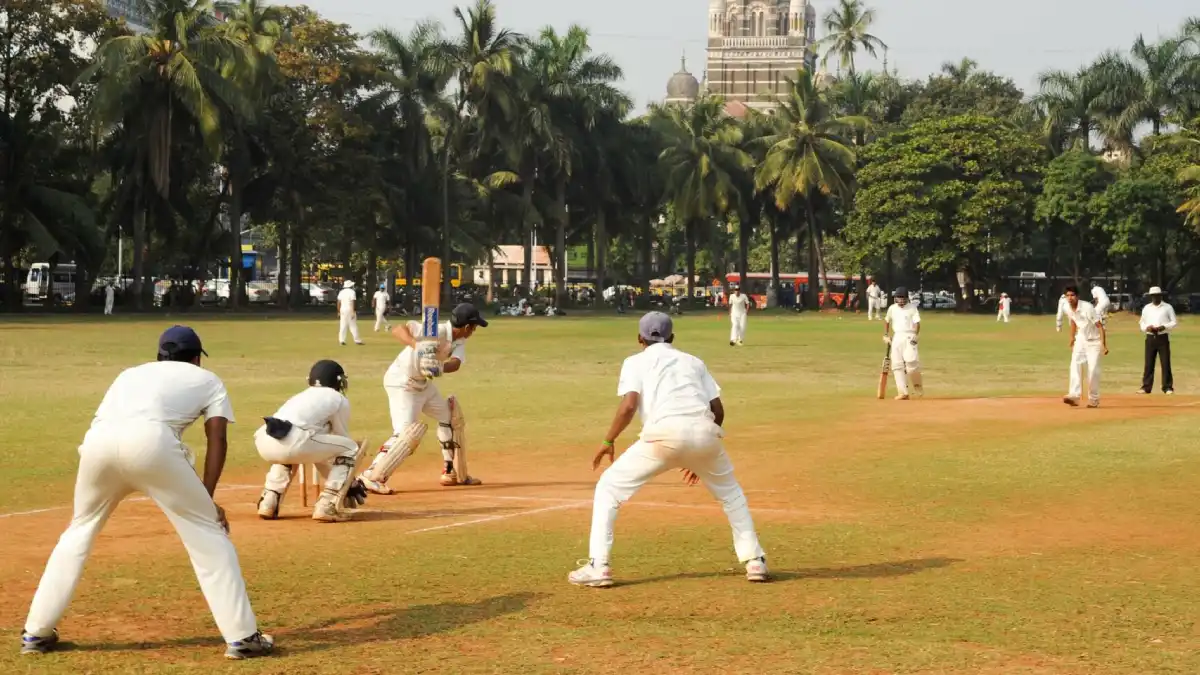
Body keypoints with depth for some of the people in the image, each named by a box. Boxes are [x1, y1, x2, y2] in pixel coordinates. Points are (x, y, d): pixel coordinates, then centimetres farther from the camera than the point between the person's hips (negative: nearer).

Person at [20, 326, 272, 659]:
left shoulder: (131, 373, 40)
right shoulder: (207, 379, 29)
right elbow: (217, 439, 15)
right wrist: (207, 500, 13)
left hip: (97, 440, 4)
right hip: (150, 439, -4)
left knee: (79, 530, 26)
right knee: (207, 532, 8)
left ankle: (37, 632, 26)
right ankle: (242, 636, 4)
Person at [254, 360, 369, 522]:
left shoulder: (301, 396, 38)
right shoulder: (339, 399, 20)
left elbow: (320, 449, 44)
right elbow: (342, 439, 24)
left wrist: (336, 482, 52)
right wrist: (352, 483, 36)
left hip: (264, 442, 7)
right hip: (294, 442, -7)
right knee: (351, 448, 15)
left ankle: (268, 502, 25)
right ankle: (327, 506, 4)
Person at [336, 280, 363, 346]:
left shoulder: (341, 292, 9)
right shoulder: (352, 292, -7)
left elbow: (338, 303, 7)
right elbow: (353, 303, -14)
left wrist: (338, 312, 12)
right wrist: (353, 312, -15)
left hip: (342, 310, 5)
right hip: (350, 310, -5)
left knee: (343, 326, 6)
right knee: (353, 326, -2)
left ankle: (342, 340, -1)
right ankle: (357, 340, -2)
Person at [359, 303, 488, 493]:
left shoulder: (459, 341, -1)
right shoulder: (436, 331, -26)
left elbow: (455, 363, -20)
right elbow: (398, 329, -33)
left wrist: (441, 368, -41)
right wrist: (416, 346, -49)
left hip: (423, 383, 10)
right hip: (402, 383, -10)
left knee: (451, 417, 18)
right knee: (407, 432, -22)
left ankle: (453, 473, 29)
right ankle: (371, 477, -20)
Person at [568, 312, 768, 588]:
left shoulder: (636, 361, 19)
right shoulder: (694, 362, 29)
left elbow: (629, 405, 0)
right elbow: (718, 410, 21)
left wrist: (608, 442, 11)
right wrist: (699, 456, 29)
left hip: (665, 433, -3)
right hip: (704, 432, 4)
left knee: (609, 488, 12)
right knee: (730, 492, 30)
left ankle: (598, 567, 2)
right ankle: (754, 561, 23)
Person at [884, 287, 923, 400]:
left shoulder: (912, 308, 1)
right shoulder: (892, 308, 13)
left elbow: (917, 323, -7)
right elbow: (887, 321, 27)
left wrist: (915, 335, -21)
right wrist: (886, 335, 19)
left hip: (909, 337, -5)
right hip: (896, 338, 5)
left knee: (911, 361, -21)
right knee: (897, 365, -3)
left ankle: (918, 386, 3)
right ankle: (903, 393, -1)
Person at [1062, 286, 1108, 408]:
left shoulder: (1087, 308, -26)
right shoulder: (1068, 309, -6)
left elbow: (1099, 326, -24)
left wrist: (1104, 345, -28)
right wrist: (1072, 337, 19)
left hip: (1094, 340, -6)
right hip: (1081, 339, 6)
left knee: (1093, 369, -7)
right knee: (1075, 365, -11)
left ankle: (1094, 399, 5)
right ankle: (1074, 395, -20)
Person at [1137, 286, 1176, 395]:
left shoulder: (1168, 307, 3)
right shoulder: (1146, 308, 12)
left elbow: (1173, 323, 1)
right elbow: (1142, 323, 13)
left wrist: (1164, 327, -16)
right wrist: (1147, 327, -9)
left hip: (1163, 338, -3)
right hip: (1150, 338, 3)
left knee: (1166, 363, -4)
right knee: (1148, 363, 2)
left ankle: (1168, 387, 0)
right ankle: (1146, 387, 6)